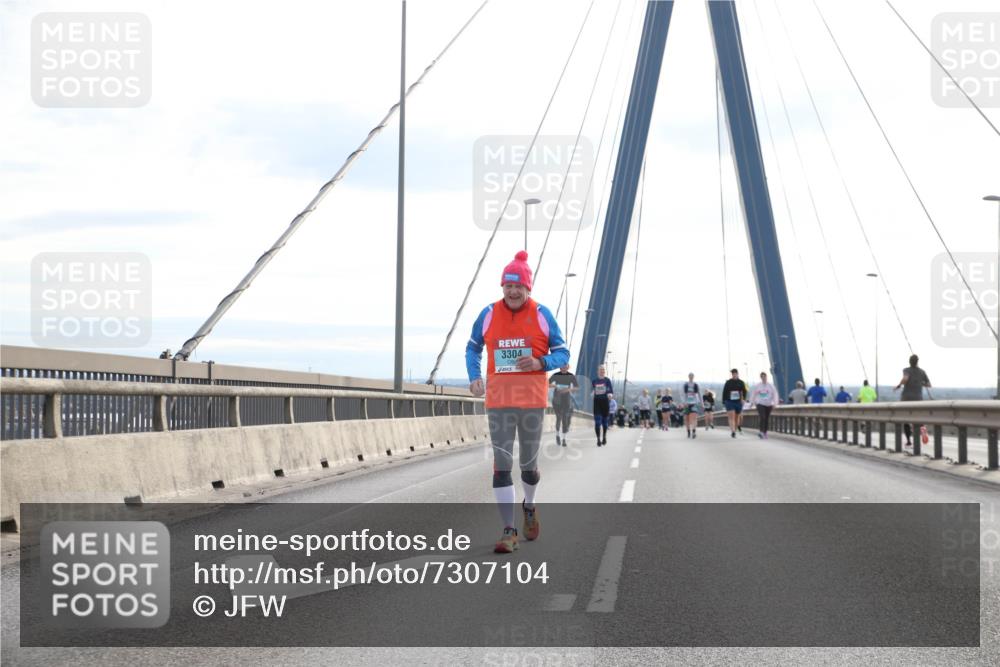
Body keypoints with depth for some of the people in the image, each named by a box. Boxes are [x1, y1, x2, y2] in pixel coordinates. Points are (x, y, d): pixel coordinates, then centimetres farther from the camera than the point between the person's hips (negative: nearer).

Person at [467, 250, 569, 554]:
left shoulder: (542, 315, -1)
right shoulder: (489, 314, 2)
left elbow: (562, 353, 3)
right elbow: (473, 347, 16)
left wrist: (540, 363, -17)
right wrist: (474, 376, -2)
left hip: (533, 400, 0)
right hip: (498, 401, 0)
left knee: (528, 463, 10)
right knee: (502, 465, -5)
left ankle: (529, 507, 41)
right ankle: (509, 531, -2)